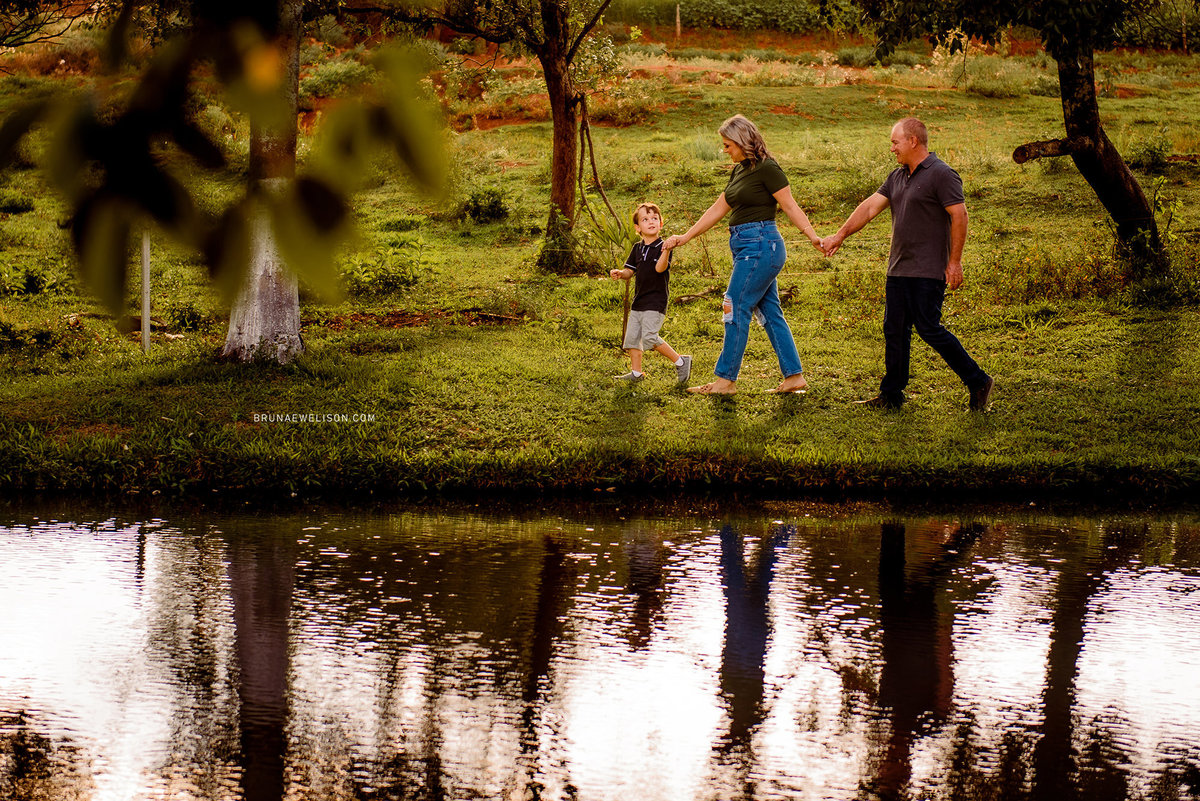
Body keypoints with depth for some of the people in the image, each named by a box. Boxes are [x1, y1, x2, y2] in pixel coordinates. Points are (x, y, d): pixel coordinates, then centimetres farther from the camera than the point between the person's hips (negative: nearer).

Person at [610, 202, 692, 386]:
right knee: (632, 336, 9)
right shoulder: (637, 249, 11)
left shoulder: (662, 247, -9)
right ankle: (636, 372, 20)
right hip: (639, 301, 8)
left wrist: (666, 252, -43)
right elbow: (630, 271, 13)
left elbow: (660, 268, -24)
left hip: (655, 301, -8)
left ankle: (680, 362, -7)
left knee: (649, 336, -19)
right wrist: (620, 273, -9)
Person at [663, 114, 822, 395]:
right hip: (747, 247, 9)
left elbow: (790, 206, -13)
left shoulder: (767, 169, -11)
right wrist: (685, 237, 19)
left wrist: (813, 237, -24)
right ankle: (794, 376, 12)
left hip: (760, 246, -9)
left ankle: (725, 379, -2)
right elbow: (718, 209, 20)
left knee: (736, 309, -6)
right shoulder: (739, 170, 15)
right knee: (770, 312, 9)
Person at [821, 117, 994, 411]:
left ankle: (978, 382, -2)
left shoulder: (941, 175, -11)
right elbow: (870, 207, 15)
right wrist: (839, 236, 10)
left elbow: (959, 216, -14)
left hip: (929, 271, -8)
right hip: (899, 270, 8)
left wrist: (954, 262, -17)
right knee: (894, 331, 8)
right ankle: (891, 395, 14)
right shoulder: (898, 177, 14)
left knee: (929, 329, -11)